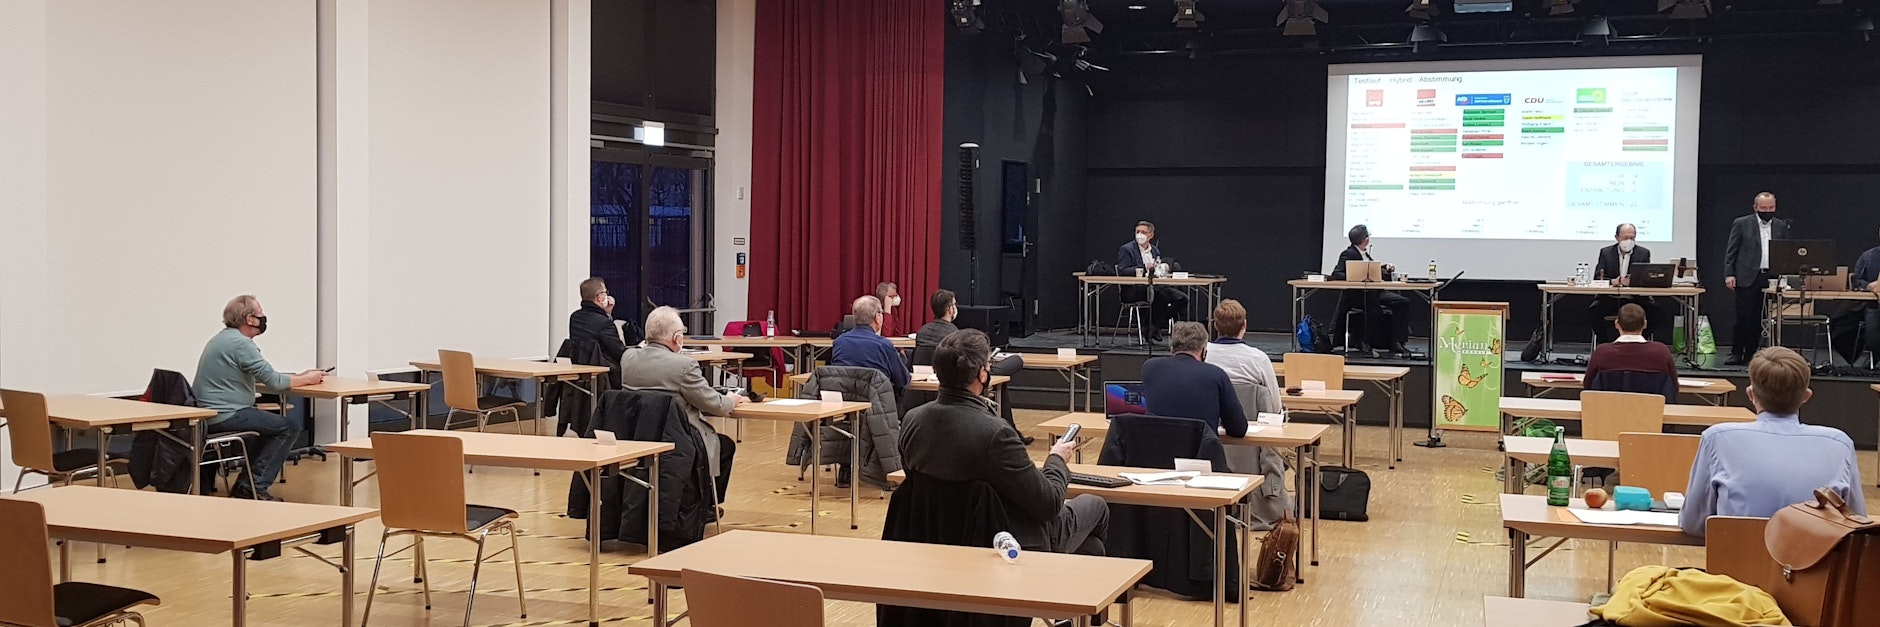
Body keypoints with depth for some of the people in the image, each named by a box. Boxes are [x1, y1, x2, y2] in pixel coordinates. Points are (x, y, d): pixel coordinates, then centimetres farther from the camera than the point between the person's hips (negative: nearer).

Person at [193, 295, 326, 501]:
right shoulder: (240, 343, -16)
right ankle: (255, 487, -6)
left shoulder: (223, 338, 17)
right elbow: (274, 381, -17)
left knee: (272, 423, 25)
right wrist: (308, 379, -1)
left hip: (207, 414, 11)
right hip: (224, 416, -11)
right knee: (290, 427, -7)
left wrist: (301, 377, 13)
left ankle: (245, 484, 19)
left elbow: (263, 378, 20)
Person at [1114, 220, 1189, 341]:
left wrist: (1163, 269, -1)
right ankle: (1152, 327, -18)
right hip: (1133, 290, -7)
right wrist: (1144, 268, -22)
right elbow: (1122, 271, -12)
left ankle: (1156, 325, -8)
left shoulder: (1155, 250, 20)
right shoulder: (1126, 249, 0)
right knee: (1161, 295, -34)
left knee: (1182, 299, -13)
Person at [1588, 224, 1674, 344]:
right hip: (1610, 299, 0)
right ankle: (1604, 344, -11)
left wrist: (1633, 281, -24)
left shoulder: (1644, 253, 8)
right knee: (1593, 311, -29)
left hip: (1636, 299, 0)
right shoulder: (1606, 252, 8)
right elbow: (1598, 277, -2)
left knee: (1658, 312, -24)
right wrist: (1613, 281, -23)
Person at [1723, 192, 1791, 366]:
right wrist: (1729, 274, -8)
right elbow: (1731, 251, 2)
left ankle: (1751, 354, 10)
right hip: (1747, 278, -3)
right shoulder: (1742, 224, 4)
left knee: (1758, 319, 3)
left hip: (1771, 279, 3)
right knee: (1743, 317, -4)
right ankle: (1736, 353, 4)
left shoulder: (1781, 226, 12)